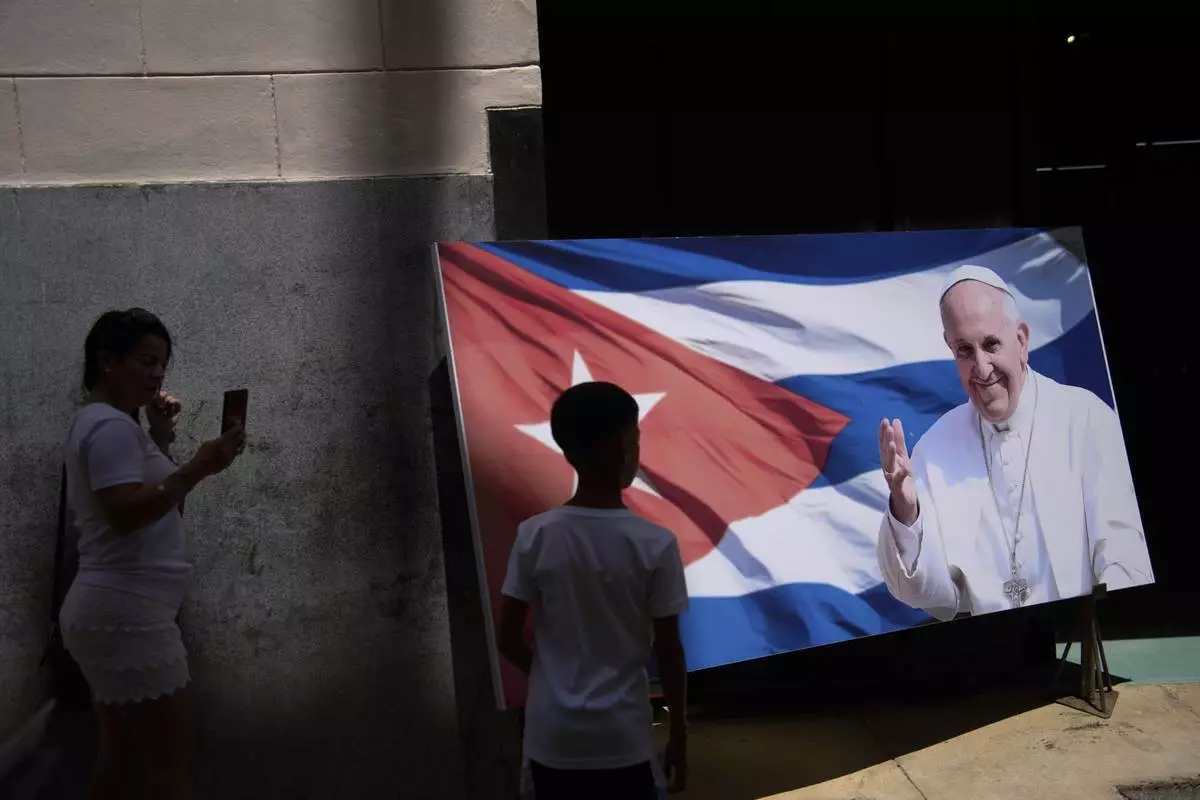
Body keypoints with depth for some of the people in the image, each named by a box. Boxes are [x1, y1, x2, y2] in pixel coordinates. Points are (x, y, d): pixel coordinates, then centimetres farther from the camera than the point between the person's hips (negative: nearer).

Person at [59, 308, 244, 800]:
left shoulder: (100, 423, 19)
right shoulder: (113, 425, -13)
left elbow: (145, 498, 22)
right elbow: (126, 513, -24)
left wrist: (160, 438, 11)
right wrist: (198, 468, -28)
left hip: (112, 611, 11)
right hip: (126, 613, -11)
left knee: (122, 758, 14)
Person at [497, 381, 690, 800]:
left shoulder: (534, 536, -9)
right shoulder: (655, 544, -14)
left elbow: (508, 639, -3)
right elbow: (669, 653, -8)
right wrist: (679, 735, 5)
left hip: (552, 738, 2)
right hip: (623, 740, -2)